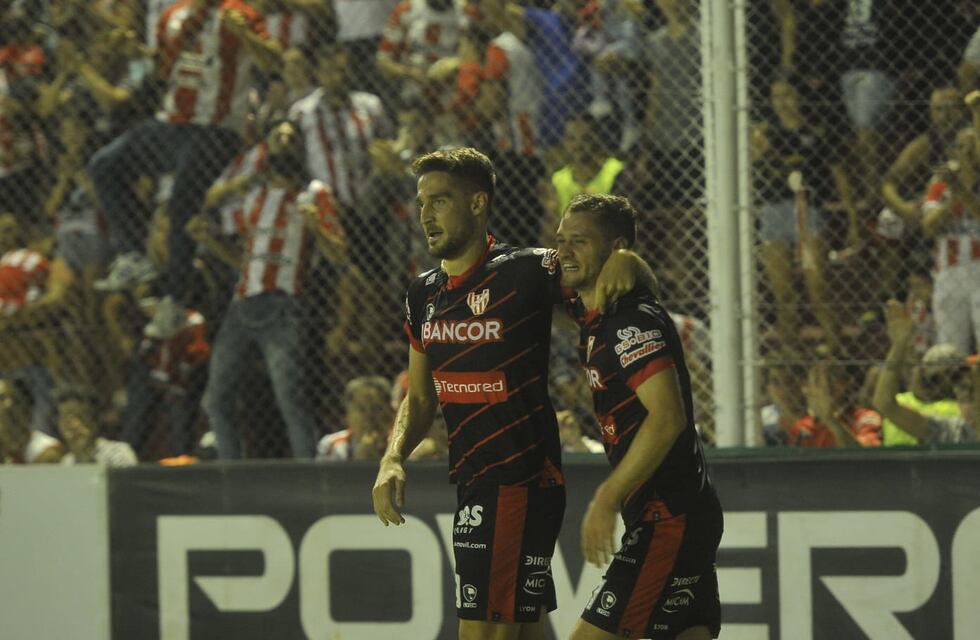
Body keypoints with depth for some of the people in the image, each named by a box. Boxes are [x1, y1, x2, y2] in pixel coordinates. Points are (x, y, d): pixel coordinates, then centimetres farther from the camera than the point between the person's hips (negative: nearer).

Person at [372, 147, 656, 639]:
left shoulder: (527, 272, -10)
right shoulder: (423, 294, 11)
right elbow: (420, 397, 20)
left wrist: (625, 262, -22)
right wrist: (393, 458, 3)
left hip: (518, 483, -8)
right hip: (474, 486, 8)